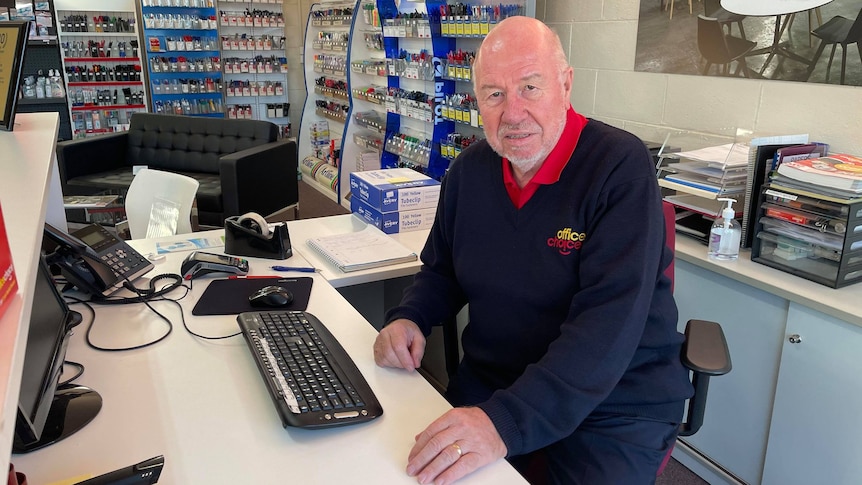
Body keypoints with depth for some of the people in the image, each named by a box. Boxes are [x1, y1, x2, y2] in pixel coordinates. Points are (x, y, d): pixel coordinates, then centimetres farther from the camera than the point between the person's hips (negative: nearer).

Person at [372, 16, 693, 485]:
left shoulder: (621, 166, -19)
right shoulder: (469, 169, 0)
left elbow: (610, 320, -28)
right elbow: (442, 270, 14)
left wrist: (506, 422, -37)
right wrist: (408, 318, -8)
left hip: (615, 404, -4)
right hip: (489, 381, 4)